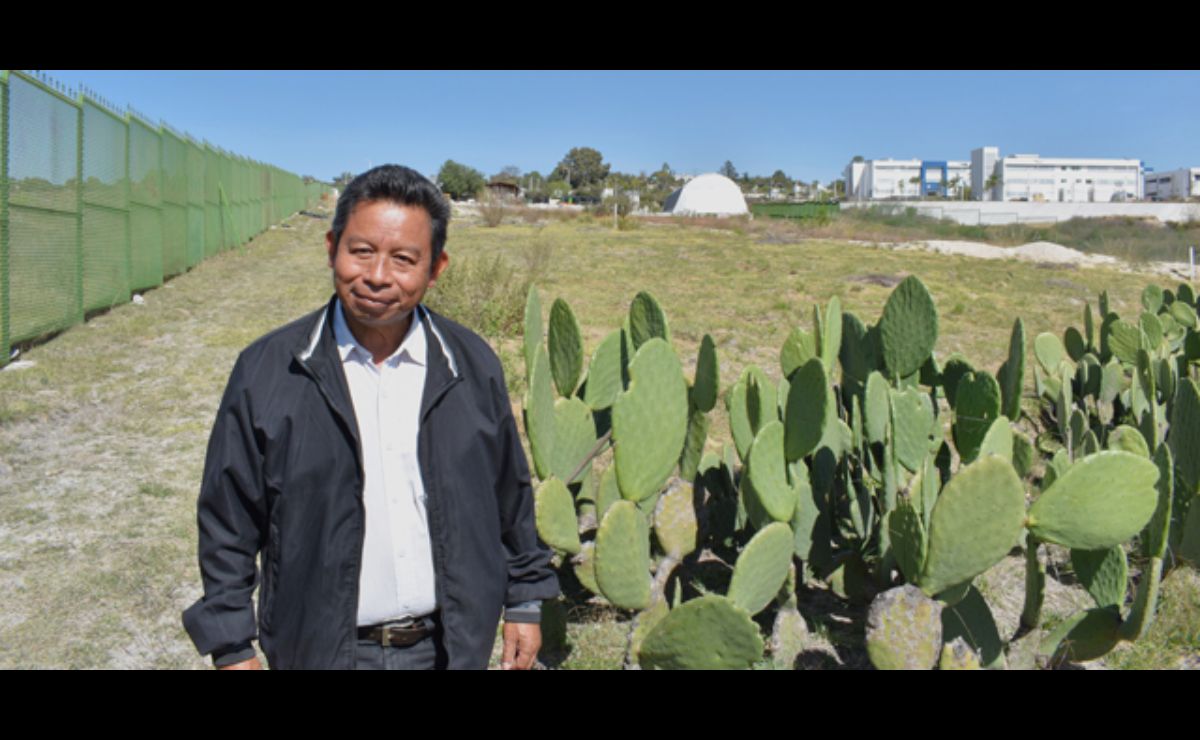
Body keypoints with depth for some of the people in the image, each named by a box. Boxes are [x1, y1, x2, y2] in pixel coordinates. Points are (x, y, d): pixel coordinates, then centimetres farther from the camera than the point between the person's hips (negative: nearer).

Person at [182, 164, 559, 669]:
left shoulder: (473, 366, -2)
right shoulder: (265, 372, -8)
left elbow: (511, 495, 7)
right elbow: (227, 522, -2)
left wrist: (525, 601, 9)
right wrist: (232, 649, -2)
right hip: (321, 649, -1)